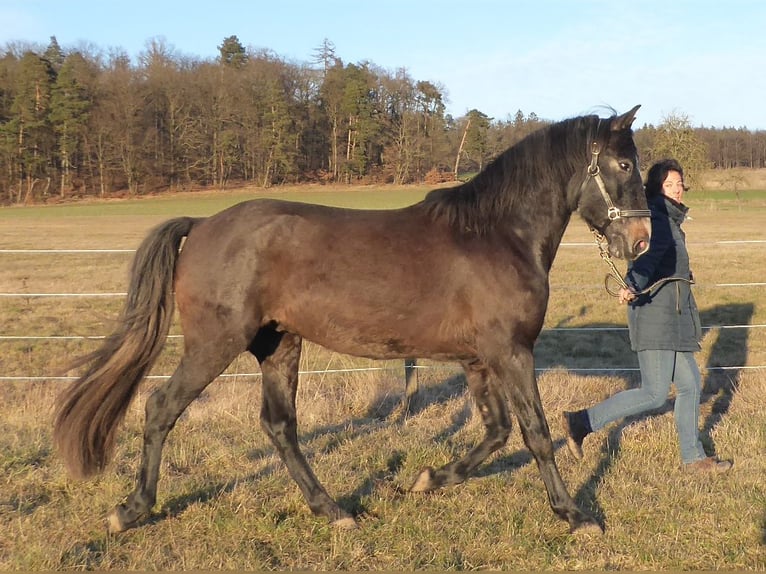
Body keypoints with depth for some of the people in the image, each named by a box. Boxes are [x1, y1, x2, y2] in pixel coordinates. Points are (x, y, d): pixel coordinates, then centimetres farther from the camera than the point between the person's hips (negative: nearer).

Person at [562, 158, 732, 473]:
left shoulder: (669, 222, 16)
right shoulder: (657, 220, -14)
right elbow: (647, 255, -35)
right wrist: (632, 286, -52)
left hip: (673, 318, 10)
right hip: (656, 314, -10)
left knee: (690, 384, 11)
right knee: (654, 393, -8)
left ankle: (693, 457, 20)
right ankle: (581, 422, -2)